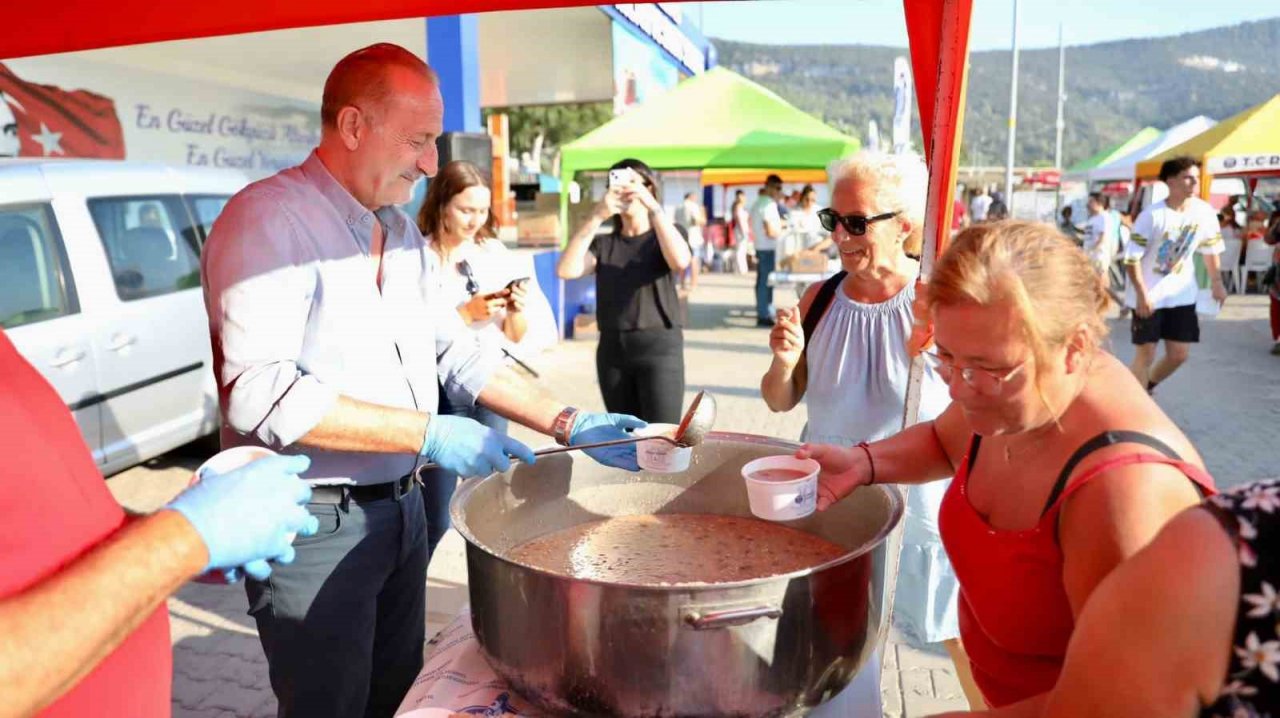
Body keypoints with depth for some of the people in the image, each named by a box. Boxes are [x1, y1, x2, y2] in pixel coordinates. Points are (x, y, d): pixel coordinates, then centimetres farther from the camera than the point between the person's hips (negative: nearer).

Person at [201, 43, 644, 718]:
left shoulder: (403, 233, 10)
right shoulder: (268, 217, -17)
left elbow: (456, 354, 12)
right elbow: (258, 391, -26)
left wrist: (567, 424, 3)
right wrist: (426, 433, -26)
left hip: (402, 506, 8)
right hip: (314, 525, -8)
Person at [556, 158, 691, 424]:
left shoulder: (668, 233, 7)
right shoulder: (603, 243, 12)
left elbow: (680, 261, -18)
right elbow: (566, 270, -7)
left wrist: (653, 206, -19)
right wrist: (596, 217, -13)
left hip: (659, 347, -3)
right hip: (612, 349, 4)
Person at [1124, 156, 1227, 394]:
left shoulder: (1205, 212, -4)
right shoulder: (1152, 215, -19)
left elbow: (1210, 249, 11)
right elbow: (1132, 257, -18)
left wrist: (1217, 284, 12)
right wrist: (1142, 294, -21)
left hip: (1182, 294, 5)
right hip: (1148, 294, -5)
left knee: (1179, 354, 6)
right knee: (1146, 354, 0)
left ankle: (1146, 388, 32)